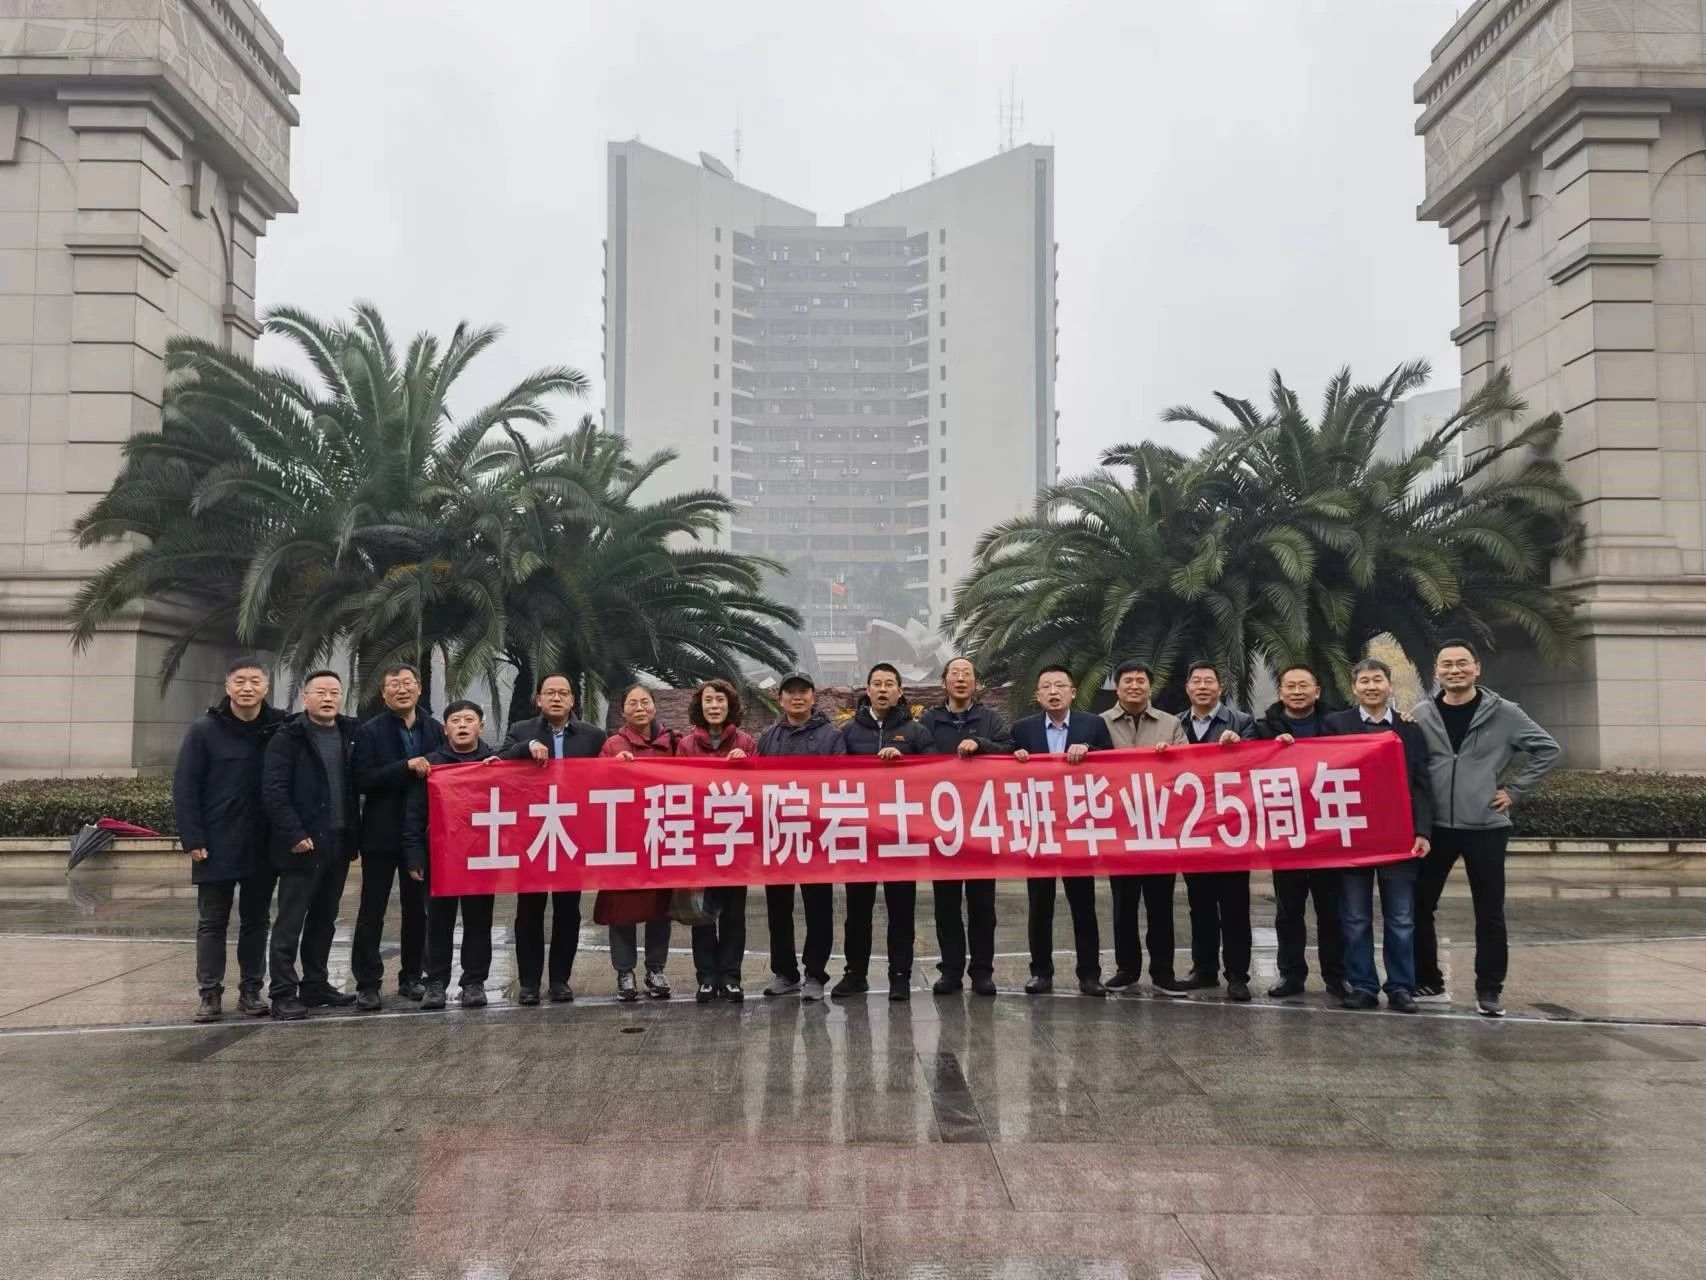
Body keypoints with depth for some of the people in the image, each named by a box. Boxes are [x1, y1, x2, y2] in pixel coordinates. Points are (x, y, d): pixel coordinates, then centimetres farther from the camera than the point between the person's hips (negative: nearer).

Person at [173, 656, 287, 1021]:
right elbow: (185, 788, -6)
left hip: (263, 847, 2)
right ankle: (210, 994, 12)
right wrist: (193, 839, -11)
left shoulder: (280, 729, 0)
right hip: (216, 847, -2)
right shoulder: (205, 731, -5)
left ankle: (251, 990, 19)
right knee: (212, 922, 6)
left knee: (256, 921, 10)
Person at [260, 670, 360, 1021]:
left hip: (338, 843, 6)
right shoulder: (288, 738, -6)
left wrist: (353, 834, 4)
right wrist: (295, 835, -18)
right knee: (290, 922, -2)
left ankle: (316, 985, 23)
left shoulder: (349, 735, 10)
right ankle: (283, 994, 2)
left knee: (324, 919, 14)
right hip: (303, 845, -6)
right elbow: (273, 791, -13)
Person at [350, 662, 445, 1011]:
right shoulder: (370, 732, -3)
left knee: (417, 909, 10)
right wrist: (406, 767, -23)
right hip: (382, 834, -3)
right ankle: (367, 983, 7)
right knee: (372, 911, 2)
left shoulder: (436, 730, 7)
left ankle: (411, 977, 21)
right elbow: (363, 780, -14)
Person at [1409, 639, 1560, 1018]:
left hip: (1485, 826, -2)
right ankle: (1427, 981, 21)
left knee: (1489, 913, 4)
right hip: (1434, 827, 2)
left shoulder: (1504, 713, -3)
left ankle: (1489, 989, 16)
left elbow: (1548, 748, 3)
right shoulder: (1420, 715, 2)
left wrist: (1515, 789, -2)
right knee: (1419, 906, 6)